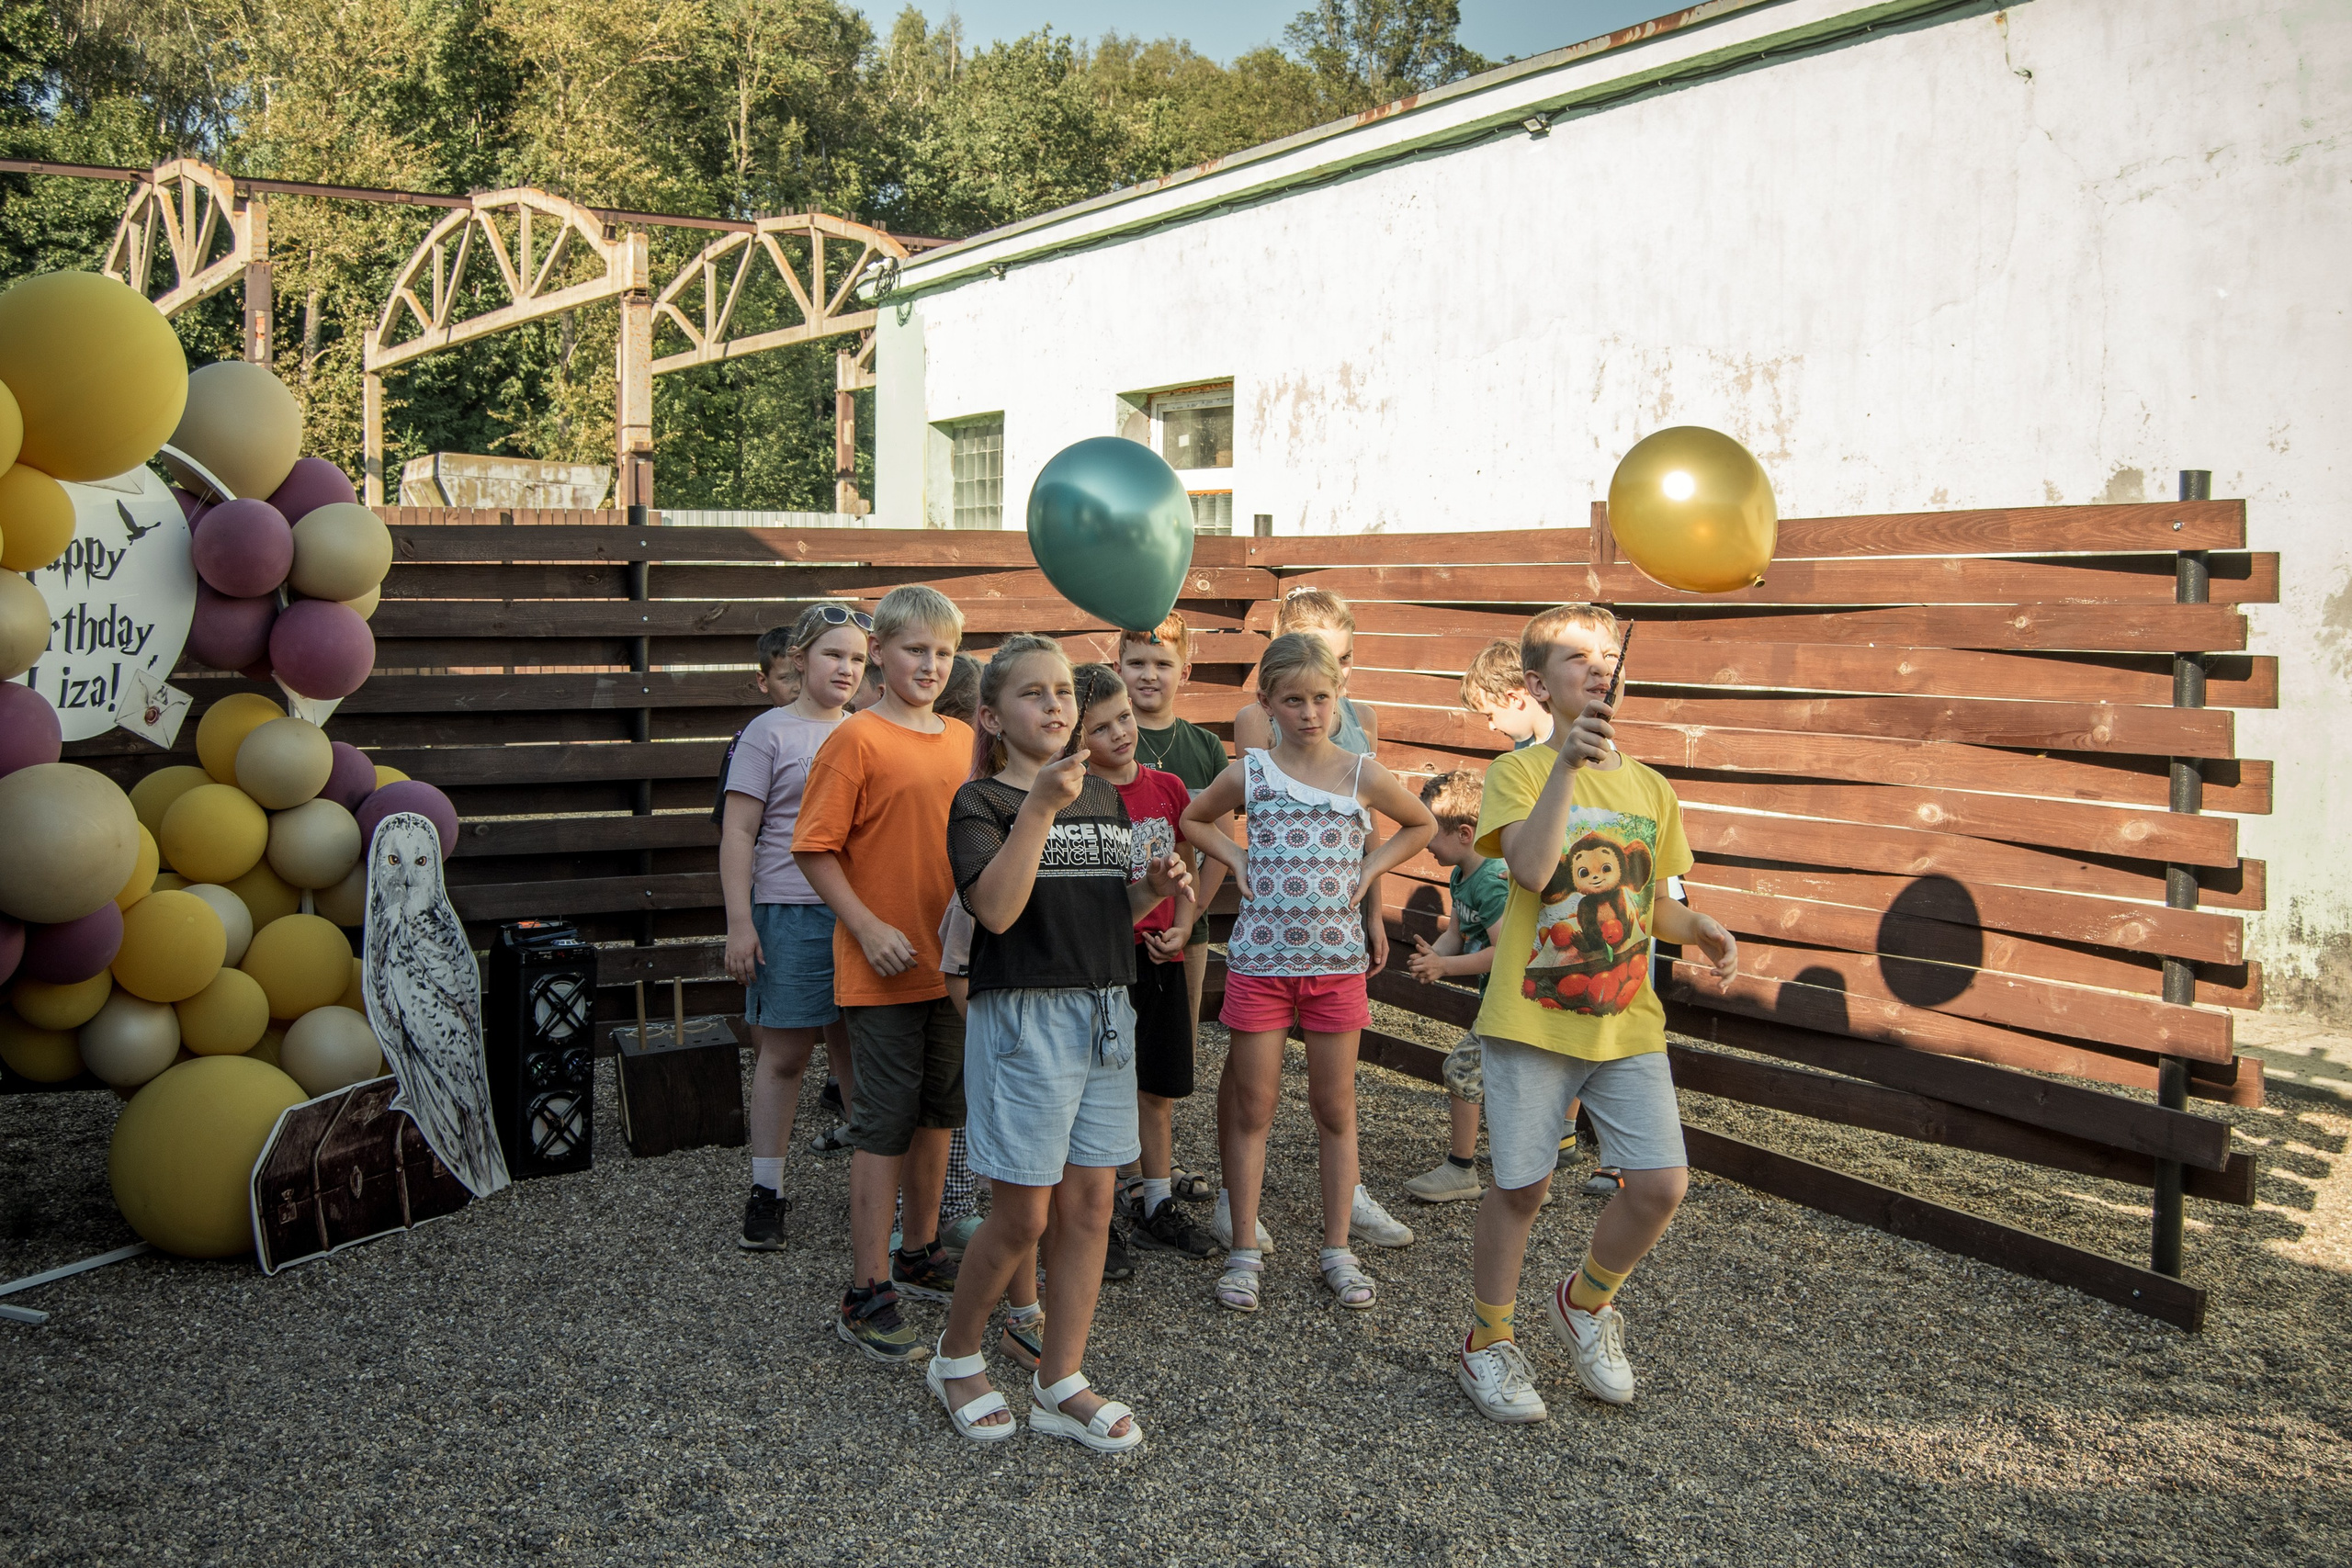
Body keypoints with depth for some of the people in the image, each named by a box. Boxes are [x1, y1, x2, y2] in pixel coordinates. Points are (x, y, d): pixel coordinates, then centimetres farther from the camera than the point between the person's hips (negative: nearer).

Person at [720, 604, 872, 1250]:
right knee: (783, 1053, 2)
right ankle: (767, 1191, 12)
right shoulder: (769, 732, -2)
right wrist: (739, 923, -11)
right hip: (792, 913, -4)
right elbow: (737, 834, -5)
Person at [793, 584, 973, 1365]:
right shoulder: (857, 739, -11)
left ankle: (920, 1254, 33)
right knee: (886, 1121, -2)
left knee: (938, 1110, 16)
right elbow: (815, 849, -12)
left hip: (952, 961, 7)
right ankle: (866, 1293, 7)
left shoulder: (963, 742, 7)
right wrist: (869, 927, -18)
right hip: (883, 968, -6)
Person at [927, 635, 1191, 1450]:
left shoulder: (1103, 796, 13)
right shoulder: (982, 801, -7)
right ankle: (956, 1356, 23)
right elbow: (996, 909, -22)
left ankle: (1060, 1383, 18)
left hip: (1105, 1012, 6)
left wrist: (1153, 888, 0)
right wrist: (1040, 808, -26)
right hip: (1022, 1015, -6)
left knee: (1090, 1205, 7)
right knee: (1023, 1214, -1)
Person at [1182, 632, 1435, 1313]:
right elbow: (1190, 819, 17)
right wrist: (1236, 859, 2)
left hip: (1337, 962, 1)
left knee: (1336, 1108, 8)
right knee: (1254, 1107, 5)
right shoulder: (1248, 774, 0)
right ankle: (1245, 1248, 15)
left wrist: (1369, 869, 3)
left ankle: (1337, 1248, 19)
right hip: (1259, 958, -1)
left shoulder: (1363, 776, 1)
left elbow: (1421, 825, 16)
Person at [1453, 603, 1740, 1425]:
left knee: (1661, 1182, -4)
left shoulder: (1651, 789, 10)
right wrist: (1568, 764, -26)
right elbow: (1531, 868, -23)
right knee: (1520, 1185, 4)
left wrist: (1700, 928, 0)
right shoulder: (1519, 772, -5)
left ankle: (1585, 1302, 25)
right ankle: (1488, 1341, 26)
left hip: (1628, 1021, 4)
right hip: (1532, 1018, -4)